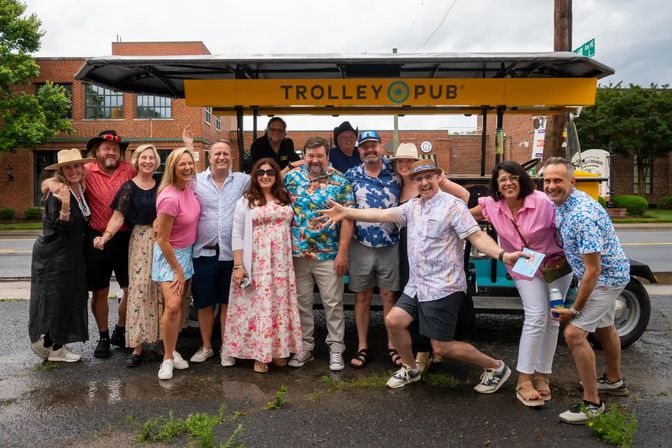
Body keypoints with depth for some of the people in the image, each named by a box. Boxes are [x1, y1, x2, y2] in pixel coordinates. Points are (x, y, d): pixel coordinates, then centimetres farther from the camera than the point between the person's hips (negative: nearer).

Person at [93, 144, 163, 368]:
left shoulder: (161, 182, 7)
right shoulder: (129, 188, -1)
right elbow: (118, 217, -7)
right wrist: (105, 237, -24)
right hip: (141, 242, -3)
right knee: (140, 289, -4)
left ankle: (164, 338, 19)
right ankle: (137, 347, 1)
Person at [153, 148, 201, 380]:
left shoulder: (189, 186, -5)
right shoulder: (170, 198, -27)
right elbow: (162, 240, -22)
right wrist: (177, 270, -15)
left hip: (186, 252, 8)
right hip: (168, 254, -8)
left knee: (179, 305, 12)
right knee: (172, 306, -16)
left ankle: (173, 351, 24)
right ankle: (168, 358, 0)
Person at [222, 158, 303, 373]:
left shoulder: (285, 199, 11)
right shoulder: (246, 201, 1)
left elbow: (291, 229, 13)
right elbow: (237, 235, -3)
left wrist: (292, 258, 5)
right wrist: (238, 265, -10)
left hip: (281, 262, 3)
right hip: (256, 263, -3)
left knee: (280, 304, 6)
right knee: (259, 305, 0)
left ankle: (278, 350, 19)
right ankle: (259, 354, 11)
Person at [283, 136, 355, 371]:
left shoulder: (340, 181, -2)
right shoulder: (291, 177, 4)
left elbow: (347, 218, -5)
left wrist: (342, 253, -10)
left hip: (329, 255, -2)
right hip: (297, 254, 2)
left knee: (333, 303, 5)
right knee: (301, 303, 11)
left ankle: (336, 348, 18)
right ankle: (305, 346, 25)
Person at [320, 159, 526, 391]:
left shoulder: (452, 204, -11)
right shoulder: (412, 206, 11)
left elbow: (477, 236, -18)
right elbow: (381, 214, 4)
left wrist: (502, 254, -35)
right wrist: (346, 212, -3)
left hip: (443, 287, -7)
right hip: (416, 285, 7)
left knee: (441, 347, -3)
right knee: (393, 321, 3)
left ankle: (496, 367, 18)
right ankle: (410, 368, 28)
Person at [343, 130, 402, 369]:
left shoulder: (395, 172, 0)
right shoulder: (351, 175, 1)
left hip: (390, 245, 0)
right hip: (361, 246, 0)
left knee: (389, 296, 8)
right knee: (362, 297, 9)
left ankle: (392, 346, 21)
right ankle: (362, 347, 21)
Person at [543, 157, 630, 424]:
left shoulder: (583, 216, -34)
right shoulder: (561, 202, -5)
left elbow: (593, 270, -30)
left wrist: (575, 309, -22)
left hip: (605, 278, -10)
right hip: (605, 275, 10)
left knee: (574, 333, -14)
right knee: (604, 326, 25)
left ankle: (592, 404, 0)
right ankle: (614, 381, 47)